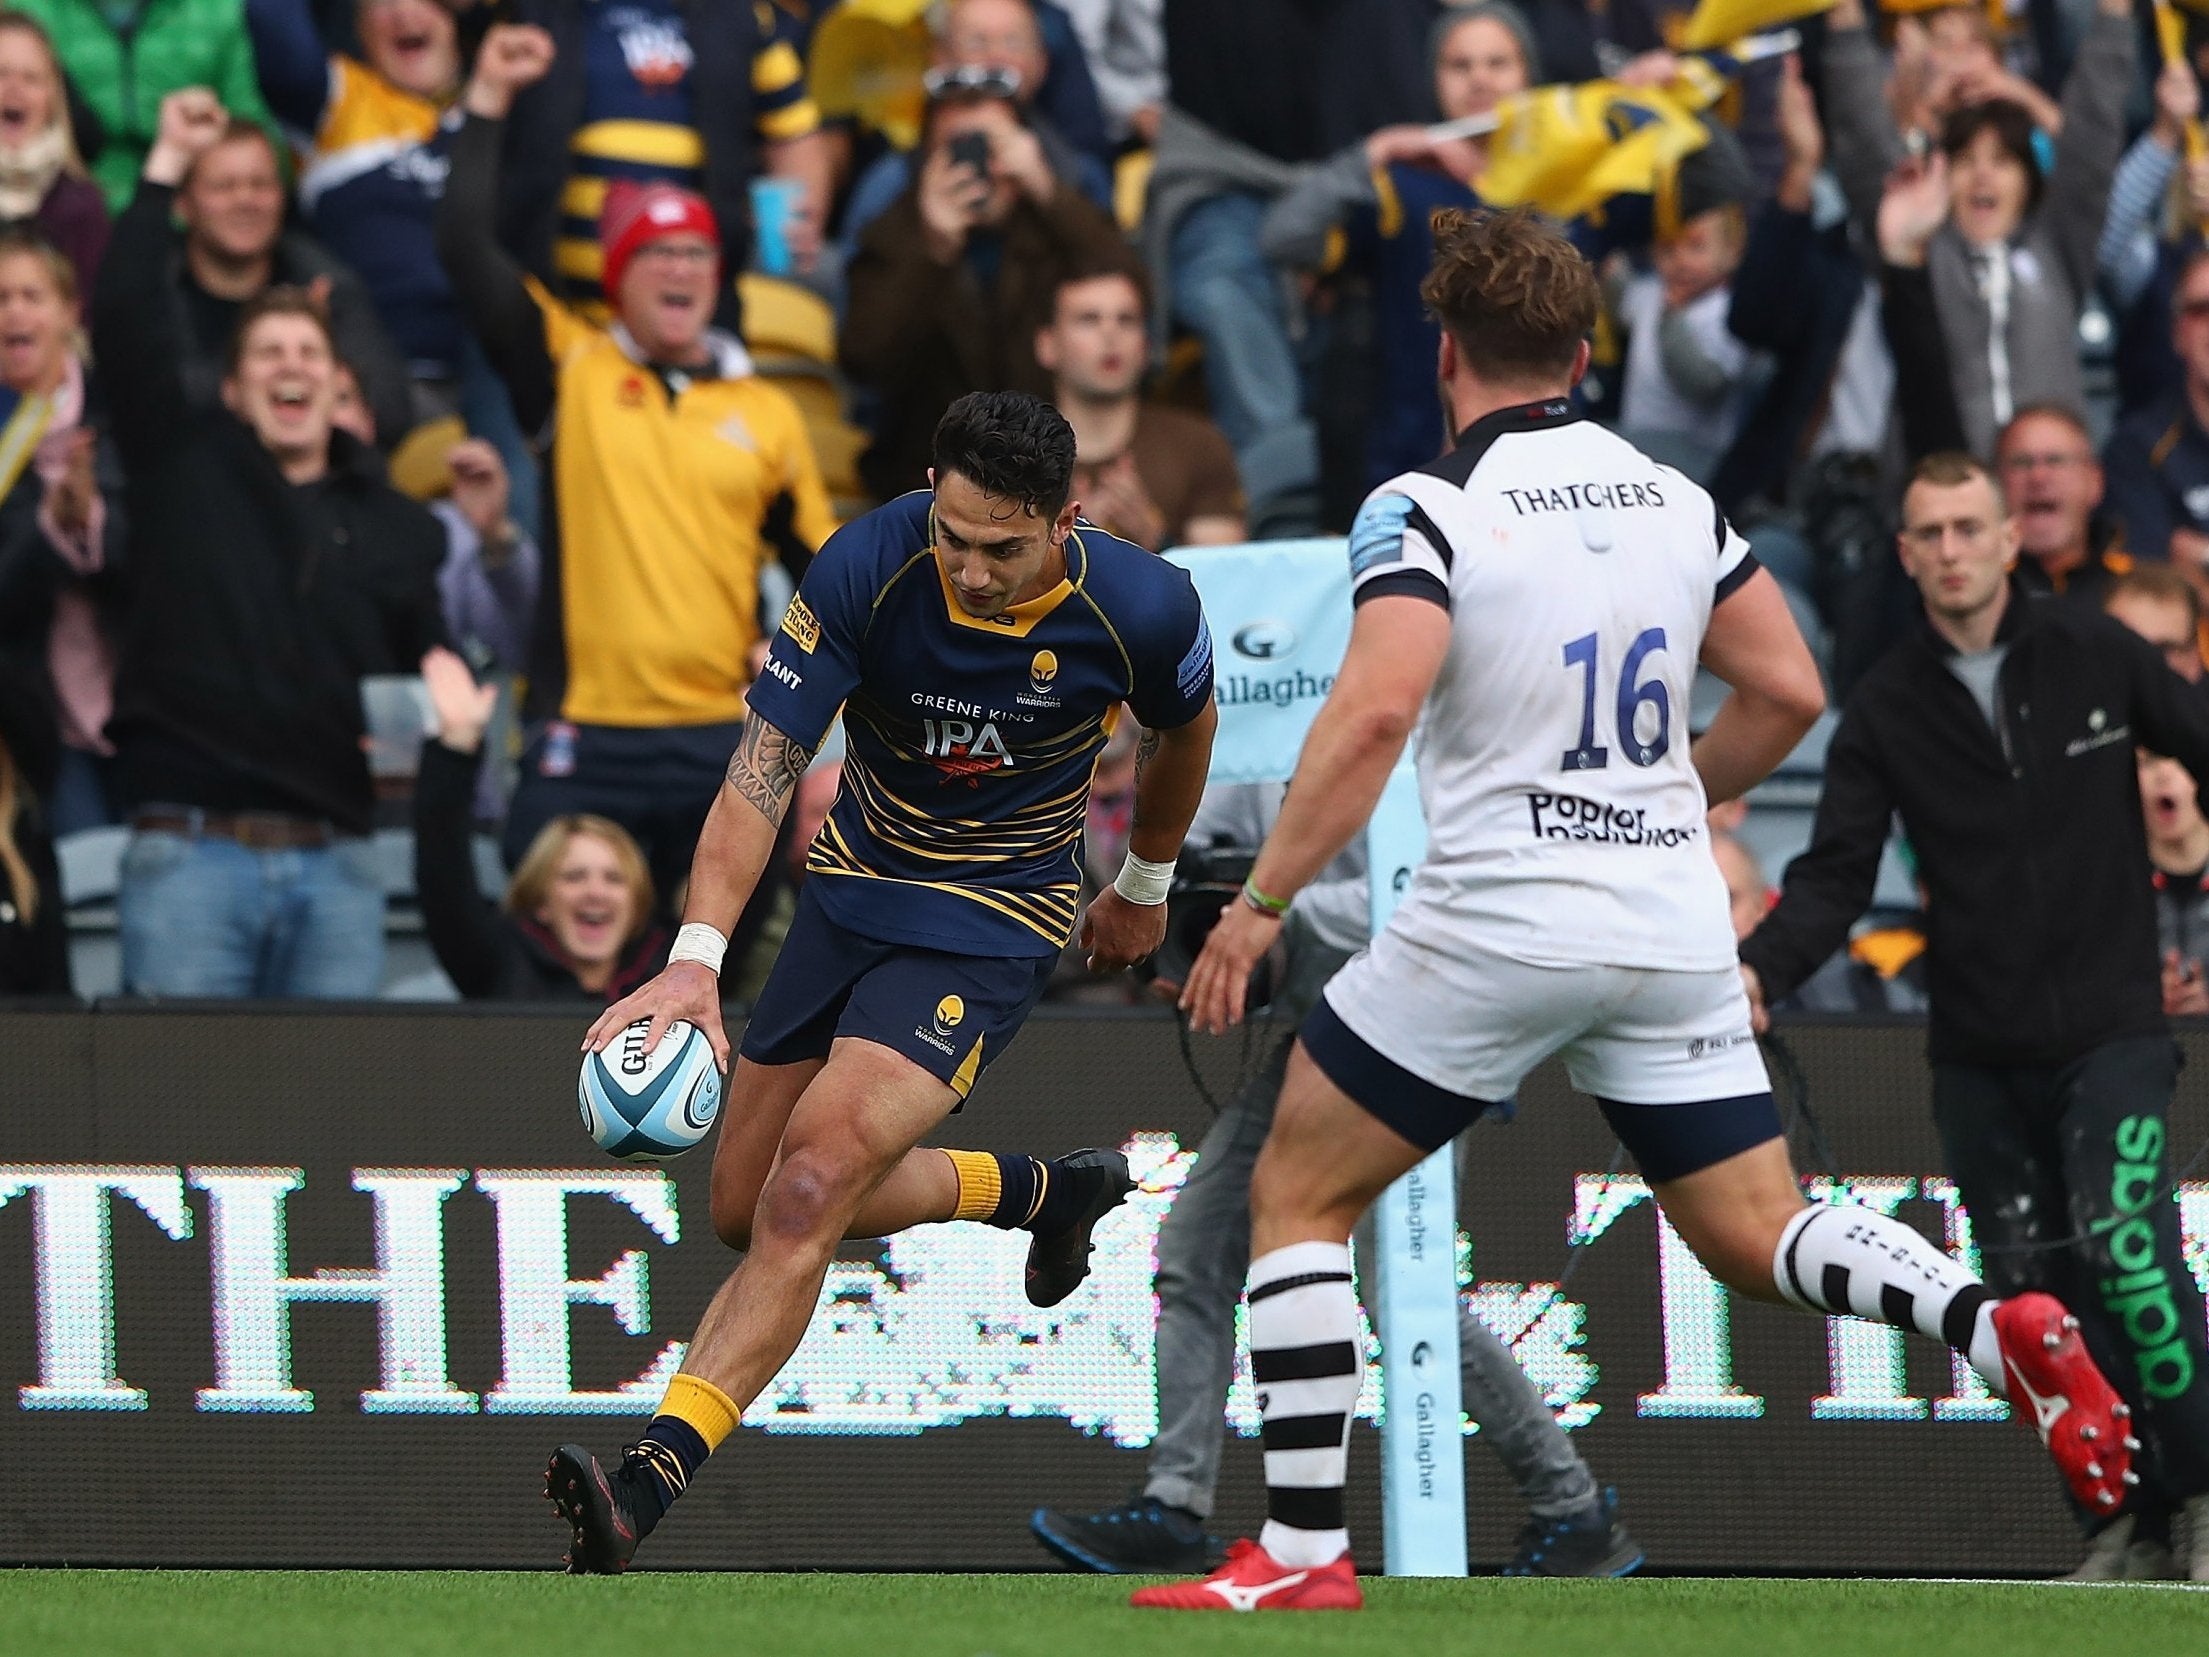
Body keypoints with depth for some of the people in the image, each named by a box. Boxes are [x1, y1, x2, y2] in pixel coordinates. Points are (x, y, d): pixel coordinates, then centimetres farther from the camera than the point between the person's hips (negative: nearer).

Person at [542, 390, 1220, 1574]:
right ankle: (1037, 1190, 34)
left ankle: (651, 1480, -28)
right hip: (853, 887, 4)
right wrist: (696, 956, -38)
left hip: (993, 921, -4)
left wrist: (1146, 886, 21)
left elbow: (1183, 724, 5)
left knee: (807, 1193, -23)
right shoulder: (865, 569, -22)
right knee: (746, 1209, 12)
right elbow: (761, 767, -24)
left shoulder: (1140, 610, -20)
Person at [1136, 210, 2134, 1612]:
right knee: (1760, 1238, 12)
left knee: (1297, 1195, 9)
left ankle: (1305, 1553, 2)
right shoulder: (1676, 500, 9)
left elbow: (1376, 710, -21)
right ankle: (1991, 1320, -17)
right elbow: (1789, 693, 11)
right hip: (1676, 929, 5)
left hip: (1499, 920, -5)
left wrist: (1261, 902, -17)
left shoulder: (1428, 509, -9)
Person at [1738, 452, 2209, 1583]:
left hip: (2109, 1030, -3)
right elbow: (1836, 876, -2)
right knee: (2032, 1298, 3)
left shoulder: (2097, 658, -1)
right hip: (1977, 1056, 3)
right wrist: (1762, 969, -20)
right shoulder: (1885, 711, 3)